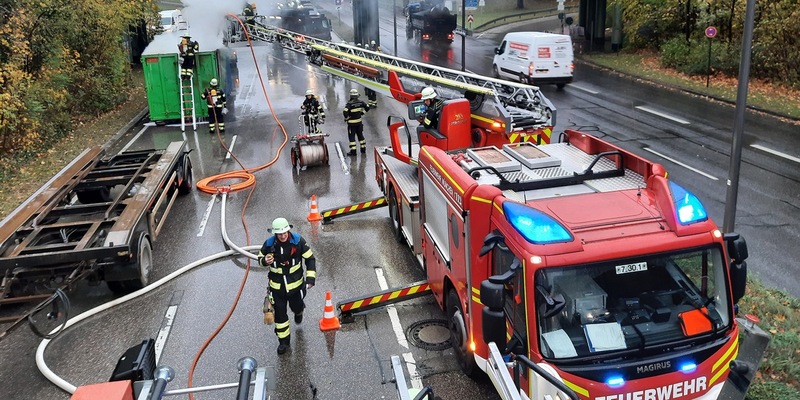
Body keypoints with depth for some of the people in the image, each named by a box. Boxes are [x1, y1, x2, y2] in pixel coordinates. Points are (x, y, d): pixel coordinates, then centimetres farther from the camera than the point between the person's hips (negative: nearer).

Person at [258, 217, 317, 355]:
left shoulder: (298, 241, -17)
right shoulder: (269, 244, -15)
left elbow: (310, 259, -6)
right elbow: (260, 258, 3)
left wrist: (310, 278, -13)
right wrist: (265, 261, -22)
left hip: (296, 284, 0)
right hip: (277, 286, 0)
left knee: (296, 306, 20)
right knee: (279, 313, 5)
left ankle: (298, 311, 60)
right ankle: (283, 341, 23)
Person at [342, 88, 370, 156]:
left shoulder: (349, 103, -18)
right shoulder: (360, 102, -2)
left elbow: (345, 112, -28)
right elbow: (367, 107, 8)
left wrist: (346, 118, -10)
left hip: (351, 123, -5)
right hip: (359, 122, 5)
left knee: (351, 136, 3)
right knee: (360, 135, 17)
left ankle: (353, 151, 2)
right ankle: (363, 149, 25)